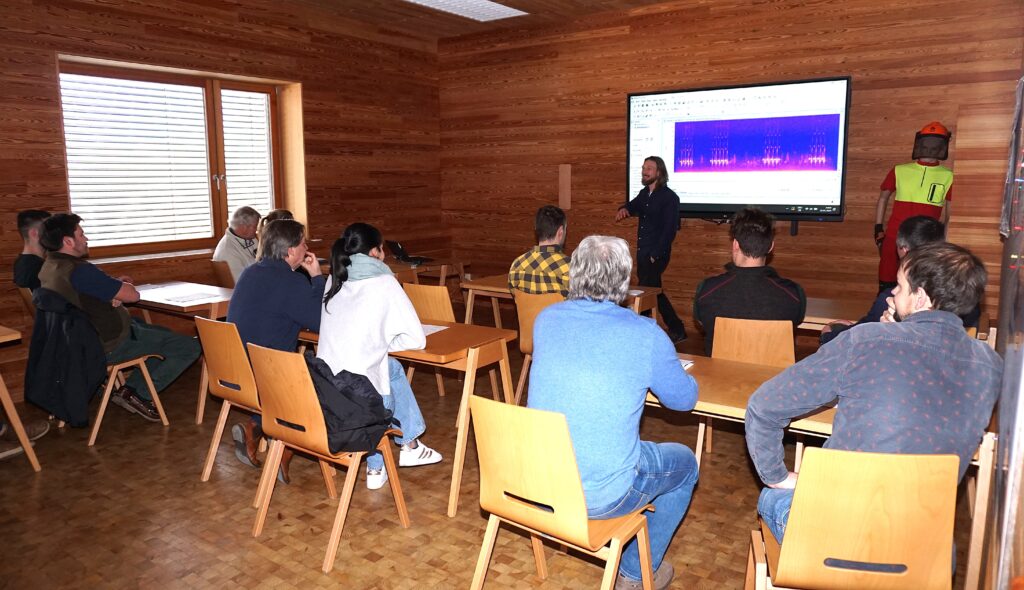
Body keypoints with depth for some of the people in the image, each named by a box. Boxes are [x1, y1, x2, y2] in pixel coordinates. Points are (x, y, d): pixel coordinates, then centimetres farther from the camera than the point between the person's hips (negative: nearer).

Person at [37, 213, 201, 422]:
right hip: (111, 345, -10)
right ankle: (139, 395, 0)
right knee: (190, 347, -8)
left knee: (164, 336, 28)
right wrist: (122, 285, 1)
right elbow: (132, 295, -21)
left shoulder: (48, 268, 4)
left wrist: (115, 285, 1)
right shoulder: (79, 271, -27)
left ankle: (129, 389, 18)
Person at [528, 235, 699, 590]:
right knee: (685, 464, 23)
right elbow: (685, 399, 2)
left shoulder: (545, 320, -2)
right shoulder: (646, 335, -15)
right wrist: (660, 370, 23)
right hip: (601, 496, -5)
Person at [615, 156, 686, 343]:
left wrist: (655, 255, -18)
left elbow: (670, 230, -13)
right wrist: (624, 209, -16)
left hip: (657, 254, -8)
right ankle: (676, 329, 26)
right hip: (642, 252, 8)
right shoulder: (644, 194, 14)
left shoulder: (669, 197, -9)